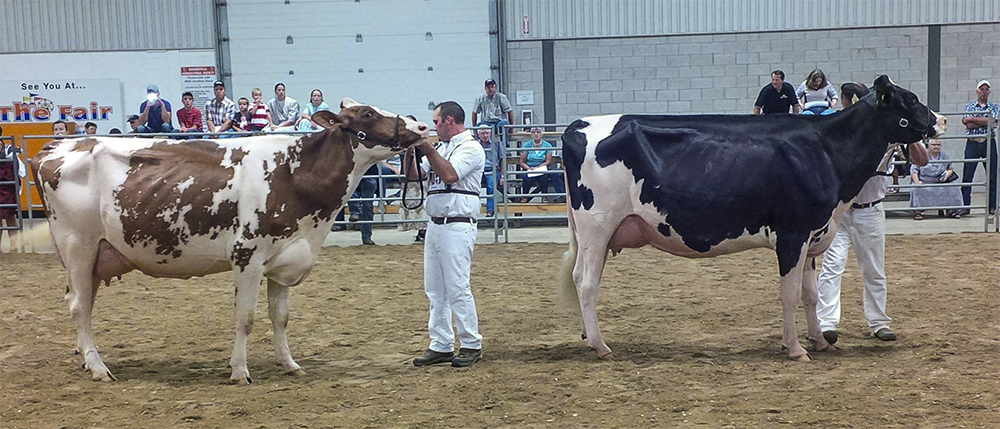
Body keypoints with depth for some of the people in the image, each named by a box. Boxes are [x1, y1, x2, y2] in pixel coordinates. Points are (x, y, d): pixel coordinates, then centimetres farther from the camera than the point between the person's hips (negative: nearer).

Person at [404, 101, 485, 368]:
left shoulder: (470, 148, -7)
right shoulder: (442, 149, 19)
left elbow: (450, 175, -22)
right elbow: (413, 174, 18)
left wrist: (427, 149, -16)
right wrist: (410, 149, 4)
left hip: (457, 227, -9)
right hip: (435, 224, 9)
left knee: (458, 289, -7)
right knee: (435, 290, 10)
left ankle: (471, 346, 2)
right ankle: (441, 346, 16)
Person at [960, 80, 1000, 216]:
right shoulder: (969, 107, 9)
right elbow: (969, 125, -6)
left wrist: (972, 119, -9)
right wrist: (985, 121, -7)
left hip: (989, 143, 0)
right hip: (972, 143, 0)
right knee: (967, 175, -3)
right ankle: (965, 206, 1)